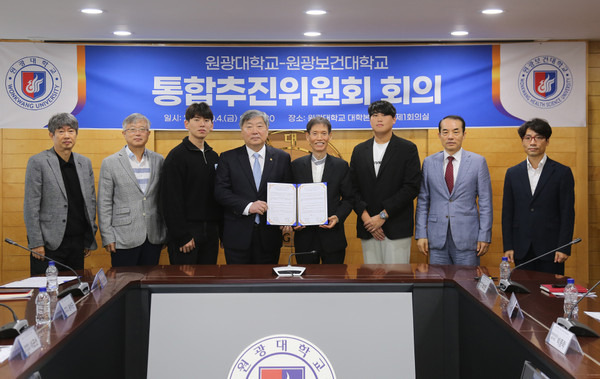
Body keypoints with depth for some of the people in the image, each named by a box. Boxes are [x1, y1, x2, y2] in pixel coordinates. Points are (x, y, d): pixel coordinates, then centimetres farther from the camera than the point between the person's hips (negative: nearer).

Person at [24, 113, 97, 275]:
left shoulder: (85, 163, 11)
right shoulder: (37, 162, -4)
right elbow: (31, 206, -7)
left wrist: (90, 238, 11)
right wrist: (36, 243, -11)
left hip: (78, 242, 5)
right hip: (50, 243, -4)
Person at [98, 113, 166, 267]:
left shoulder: (159, 161, 9)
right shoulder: (110, 163, 0)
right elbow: (104, 203, -1)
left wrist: (166, 232, 8)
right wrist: (107, 237, -6)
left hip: (154, 237, 3)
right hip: (124, 239, -3)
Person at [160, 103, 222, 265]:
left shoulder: (213, 156, 13)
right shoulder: (177, 156, -8)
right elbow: (171, 200, -13)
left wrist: (220, 230, 9)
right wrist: (182, 236, -16)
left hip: (210, 233, 6)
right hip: (187, 234, -6)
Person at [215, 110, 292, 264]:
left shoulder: (282, 158, 7)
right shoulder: (228, 158, 4)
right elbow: (220, 191, -4)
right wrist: (247, 206, -17)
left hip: (269, 235, 1)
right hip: (238, 235, -1)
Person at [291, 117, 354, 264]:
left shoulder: (341, 166, 3)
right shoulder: (296, 165, 5)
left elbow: (348, 198, 5)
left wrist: (338, 217, -12)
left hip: (332, 236, -1)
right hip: (304, 237, 1)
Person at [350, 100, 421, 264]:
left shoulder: (408, 149, 2)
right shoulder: (359, 150, 13)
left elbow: (412, 187, -7)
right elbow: (353, 187, 8)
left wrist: (383, 215, -12)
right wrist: (365, 217, -7)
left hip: (397, 228, -3)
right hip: (368, 227, 4)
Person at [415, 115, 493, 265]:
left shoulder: (478, 162, 1)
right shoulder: (429, 163, 7)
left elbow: (485, 202, 1)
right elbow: (423, 201, 8)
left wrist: (484, 236, -4)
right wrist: (421, 234, 2)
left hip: (467, 238, -2)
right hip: (437, 238, 2)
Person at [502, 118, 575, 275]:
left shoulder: (562, 172, 1)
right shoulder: (513, 173, 9)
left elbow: (568, 213, -2)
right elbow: (507, 213, 8)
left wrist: (564, 248, -8)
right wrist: (508, 246, 2)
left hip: (550, 249, -2)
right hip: (522, 250, 3)